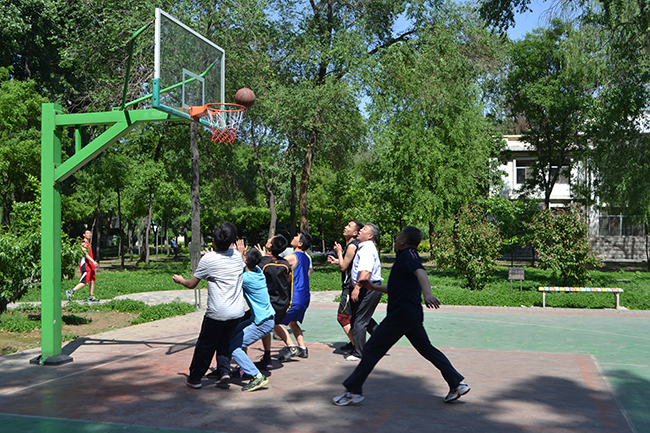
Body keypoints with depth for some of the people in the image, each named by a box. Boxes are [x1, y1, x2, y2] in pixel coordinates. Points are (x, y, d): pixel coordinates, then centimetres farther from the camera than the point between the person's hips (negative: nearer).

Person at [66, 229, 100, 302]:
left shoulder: (88, 243, 20)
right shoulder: (83, 243, -10)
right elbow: (85, 254, -21)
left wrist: (94, 263, 25)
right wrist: (93, 261, -30)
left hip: (90, 265, 10)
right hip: (85, 265, -10)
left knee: (92, 281, 6)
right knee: (85, 282, -10)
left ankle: (91, 297, 8)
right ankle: (71, 292, -2)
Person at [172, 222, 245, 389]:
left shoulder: (208, 259, -9)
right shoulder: (237, 256, 5)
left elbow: (192, 284, 0)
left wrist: (180, 280, 20)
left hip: (217, 313, -4)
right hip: (238, 312, 5)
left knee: (205, 344, 12)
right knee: (224, 341, 23)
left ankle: (194, 378, 22)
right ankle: (224, 371, 9)